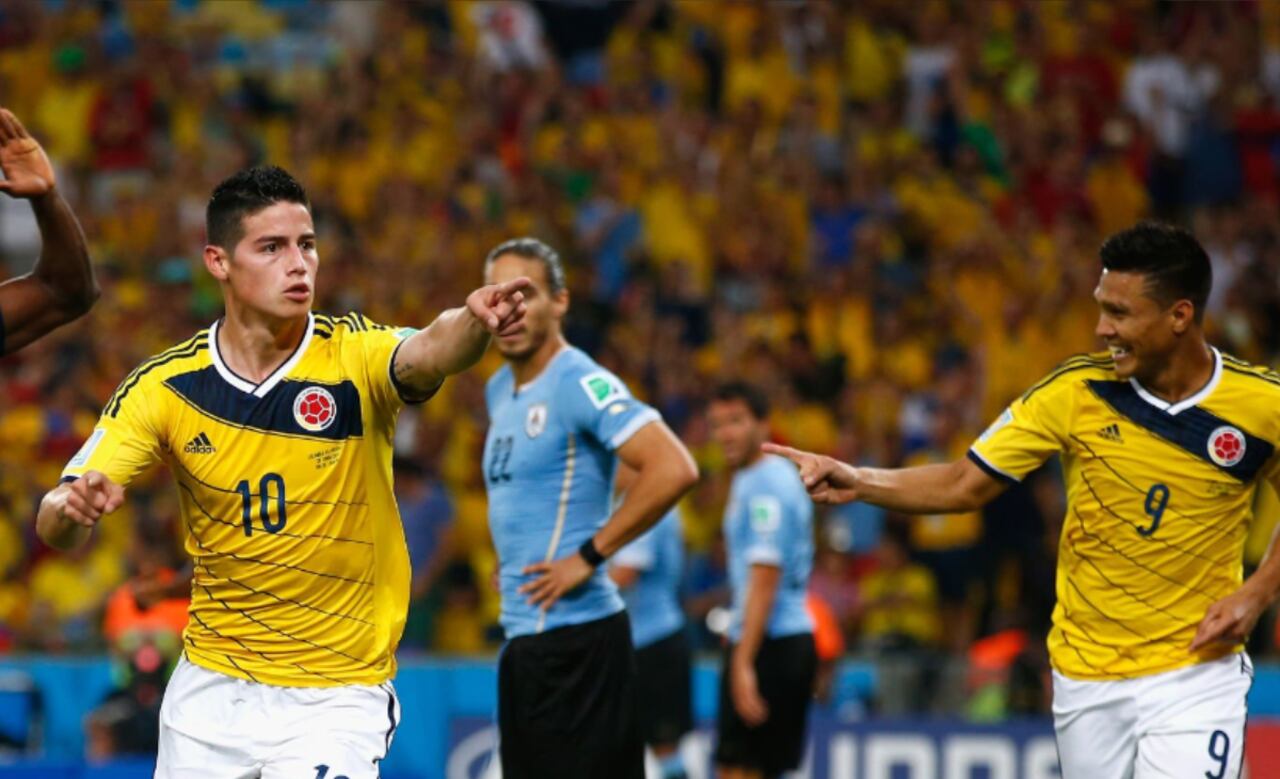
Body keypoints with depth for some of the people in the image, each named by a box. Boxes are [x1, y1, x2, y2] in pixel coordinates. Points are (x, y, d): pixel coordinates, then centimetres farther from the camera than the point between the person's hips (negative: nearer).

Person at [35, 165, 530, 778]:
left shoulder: (354, 355, -13)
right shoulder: (164, 385, -7)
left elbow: (425, 354, -36)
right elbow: (55, 525, -8)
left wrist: (473, 323, -58)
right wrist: (72, 509, -32)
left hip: (336, 698, -3)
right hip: (209, 691, 3)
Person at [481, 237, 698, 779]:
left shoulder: (580, 384, -12)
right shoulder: (500, 390, 15)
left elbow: (673, 469, -24)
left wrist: (590, 556, -20)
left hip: (572, 637, -9)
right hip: (523, 633, 9)